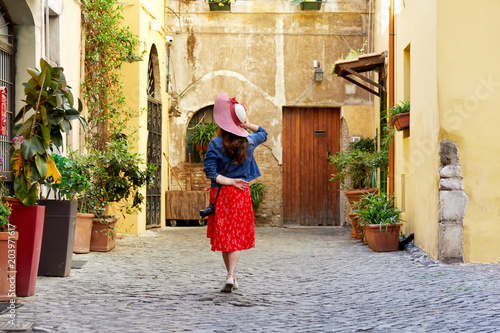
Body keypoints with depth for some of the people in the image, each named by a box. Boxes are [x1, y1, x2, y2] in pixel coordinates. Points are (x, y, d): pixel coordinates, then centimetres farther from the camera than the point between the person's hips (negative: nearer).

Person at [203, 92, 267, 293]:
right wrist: (247, 125, 9)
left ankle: (231, 277, 17)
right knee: (237, 236, 3)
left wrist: (230, 181, -8)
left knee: (224, 235, 11)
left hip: (221, 193, -1)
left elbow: (210, 171, -14)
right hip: (241, 194, 1)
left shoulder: (216, 144, -8)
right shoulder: (249, 141, 0)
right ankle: (230, 276, -13)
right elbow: (263, 133, 23)